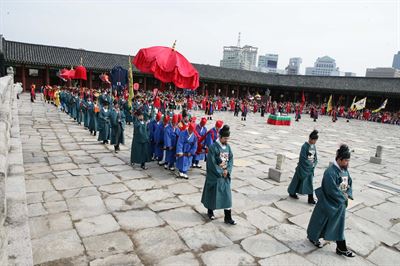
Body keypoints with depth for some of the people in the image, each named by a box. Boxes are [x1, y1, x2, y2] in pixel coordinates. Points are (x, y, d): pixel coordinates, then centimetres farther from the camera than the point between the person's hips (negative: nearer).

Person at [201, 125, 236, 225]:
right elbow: (211, 163, -18)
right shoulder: (213, 147, -17)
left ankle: (228, 217, 13)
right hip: (214, 175, -5)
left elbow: (231, 159, 4)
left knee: (227, 195, 6)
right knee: (212, 193, 10)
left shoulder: (228, 147, 2)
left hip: (225, 175, 5)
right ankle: (210, 211, 34)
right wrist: (220, 172, -13)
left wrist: (227, 170, -11)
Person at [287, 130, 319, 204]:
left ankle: (311, 199, 9)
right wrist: (310, 164, -14)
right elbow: (303, 158, -18)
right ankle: (292, 192, 27)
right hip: (303, 167, -6)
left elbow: (315, 156, 12)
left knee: (309, 182, 6)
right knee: (299, 179, 7)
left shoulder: (313, 146, 4)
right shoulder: (305, 146, -17)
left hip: (311, 167, 6)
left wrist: (314, 164, -3)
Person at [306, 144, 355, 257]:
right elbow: (332, 190, -26)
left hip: (341, 203, 7)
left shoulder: (345, 169, 0)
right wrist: (343, 196, -13)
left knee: (339, 225, 14)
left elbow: (350, 183, 11)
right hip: (329, 203, -7)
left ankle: (341, 248, 25)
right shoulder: (330, 172, -26)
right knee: (321, 221, 12)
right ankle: (312, 236, 36)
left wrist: (348, 194, -6)